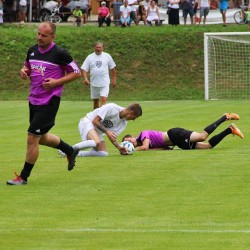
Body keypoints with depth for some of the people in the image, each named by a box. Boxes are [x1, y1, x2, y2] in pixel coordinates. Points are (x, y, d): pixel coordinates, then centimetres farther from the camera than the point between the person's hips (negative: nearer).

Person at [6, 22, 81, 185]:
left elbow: (76, 72, -7)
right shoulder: (32, 51, 6)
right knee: (41, 137, 20)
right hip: (34, 99, 8)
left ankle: (24, 177, 3)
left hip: (49, 102, -8)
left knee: (32, 138, -8)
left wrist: (57, 82, -18)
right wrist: (24, 72, -2)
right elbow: (28, 68, 22)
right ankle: (70, 151, 44)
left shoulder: (59, 54, -14)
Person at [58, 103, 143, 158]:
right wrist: (107, 132, -25)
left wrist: (119, 147, -10)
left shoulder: (124, 122, 3)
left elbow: (112, 136, 5)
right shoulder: (111, 108, -21)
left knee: (104, 154, -8)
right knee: (96, 142, -36)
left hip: (97, 131, 8)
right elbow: (95, 121, -20)